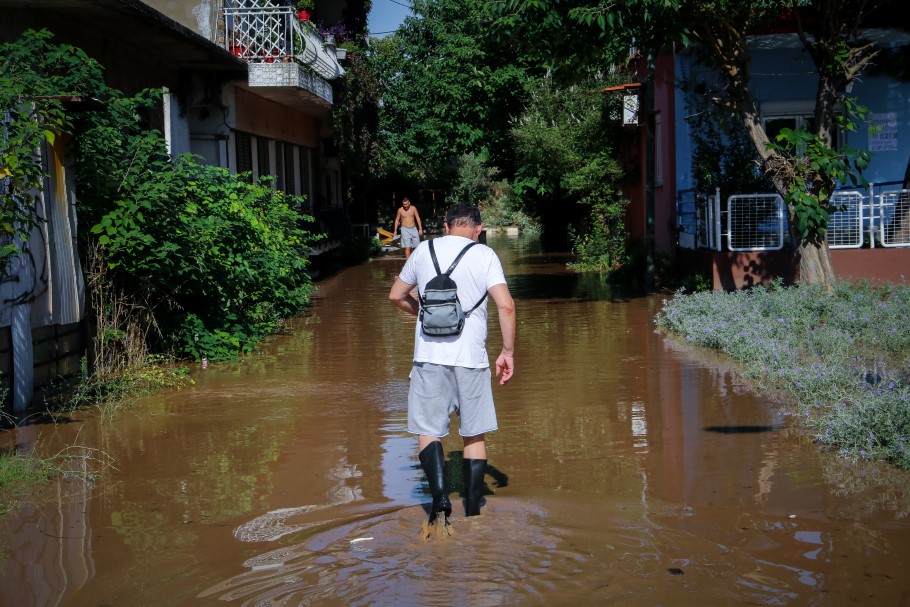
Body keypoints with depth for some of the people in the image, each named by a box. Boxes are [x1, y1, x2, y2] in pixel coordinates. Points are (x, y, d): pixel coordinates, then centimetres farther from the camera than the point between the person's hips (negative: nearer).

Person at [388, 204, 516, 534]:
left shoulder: (424, 250, 7)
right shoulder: (485, 255, 1)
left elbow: (396, 295, 17)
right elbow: (506, 305, -9)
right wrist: (508, 352, 0)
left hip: (430, 355, 0)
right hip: (471, 356, 0)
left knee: (428, 430, 5)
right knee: (474, 435, 11)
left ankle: (440, 497, -15)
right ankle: (472, 512, 16)